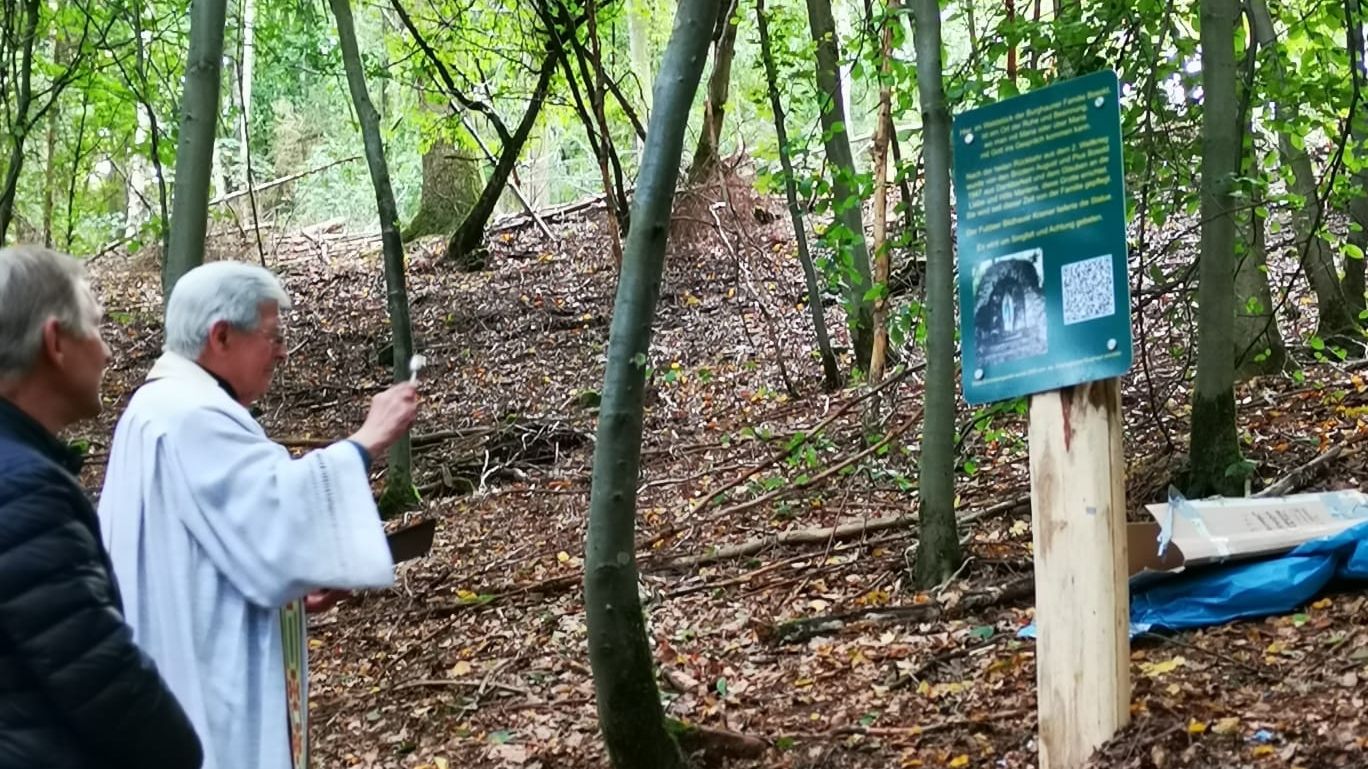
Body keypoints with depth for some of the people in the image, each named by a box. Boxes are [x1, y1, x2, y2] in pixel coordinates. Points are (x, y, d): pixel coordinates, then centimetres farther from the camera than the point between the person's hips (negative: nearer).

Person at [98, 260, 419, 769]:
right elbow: (281, 513, -30)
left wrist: (295, 582, 14)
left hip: (189, 666, 11)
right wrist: (366, 442, -24)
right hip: (209, 682, -11)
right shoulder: (192, 419, -19)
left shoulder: (167, 407, 16)